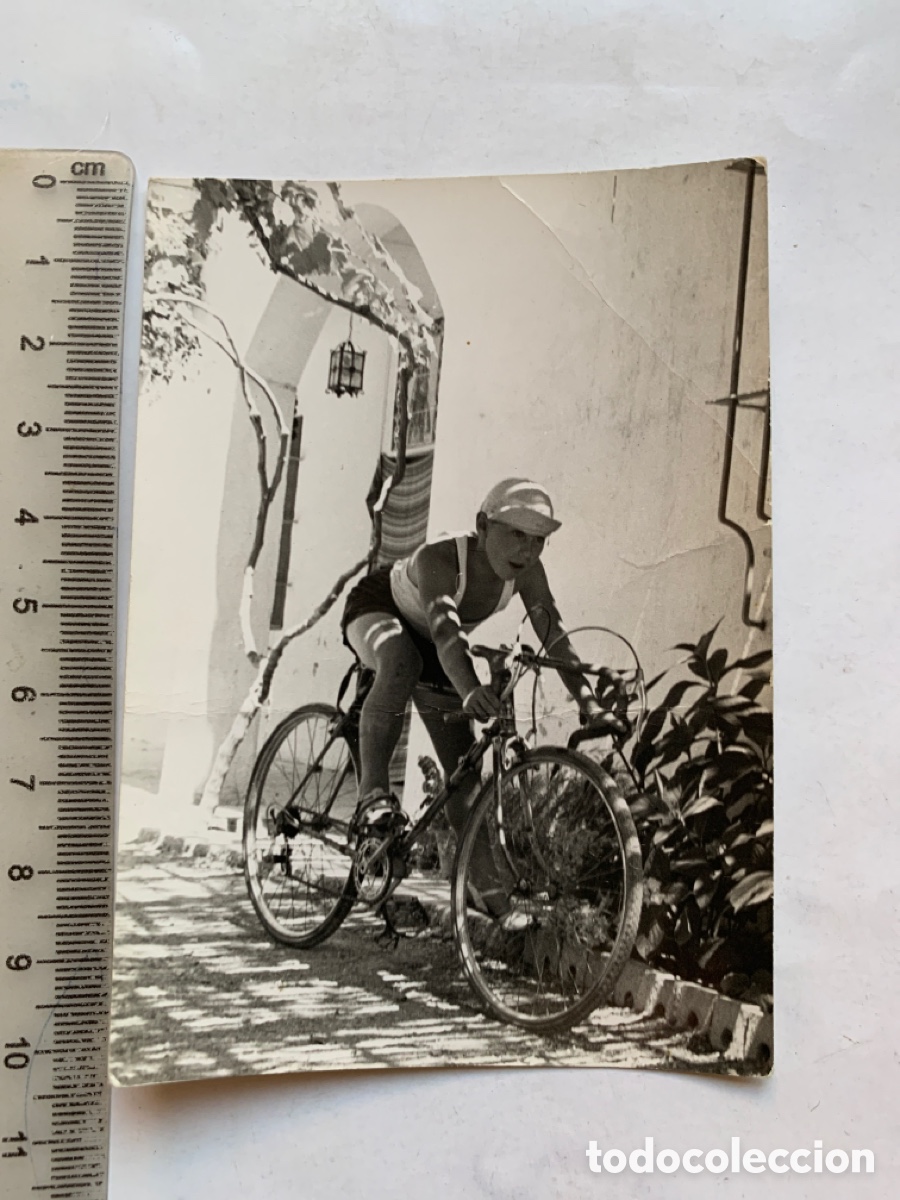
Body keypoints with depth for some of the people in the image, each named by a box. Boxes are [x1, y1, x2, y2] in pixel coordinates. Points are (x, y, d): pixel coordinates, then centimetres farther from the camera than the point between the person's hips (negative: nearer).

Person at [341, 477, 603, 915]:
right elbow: (446, 632, -55)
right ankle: (373, 792, -30)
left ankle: (488, 893, 8)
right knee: (403, 662, -43)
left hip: (430, 647, 5)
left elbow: (555, 638, -29)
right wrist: (470, 690, -71)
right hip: (376, 610, -5)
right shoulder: (440, 559, -40)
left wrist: (588, 702, -40)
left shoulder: (527, 572, -23)